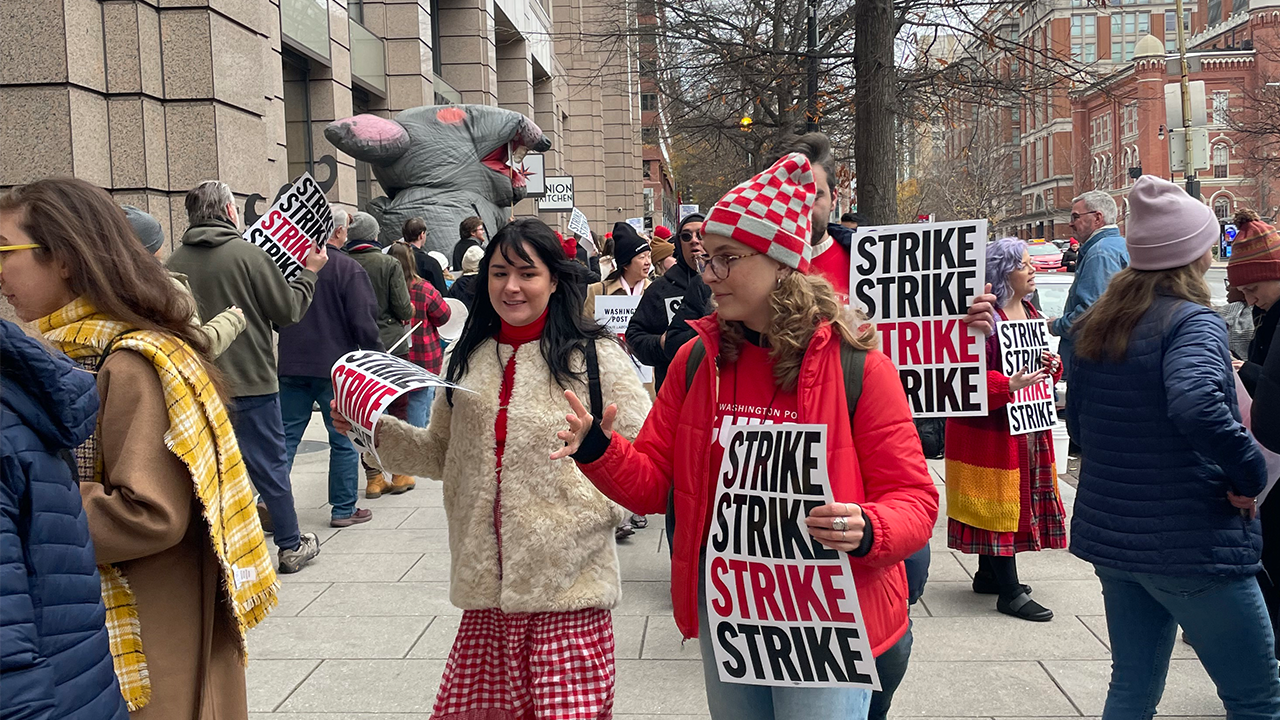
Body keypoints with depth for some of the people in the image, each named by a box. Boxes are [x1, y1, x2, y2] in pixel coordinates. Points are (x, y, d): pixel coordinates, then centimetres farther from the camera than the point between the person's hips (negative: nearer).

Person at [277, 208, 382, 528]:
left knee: (286, 437, 10)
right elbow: (363, 322, -14)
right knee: (344, 440, 7)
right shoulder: (349, 268, -12)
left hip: (290, 366, 5)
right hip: (335, 367, -4)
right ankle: (343, 509, 12)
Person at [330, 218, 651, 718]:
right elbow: (442, 453, 19)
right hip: (485, 586, 4)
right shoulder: (468, 358, 11)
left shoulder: (595, 356, -3)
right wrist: (378, 430, 6)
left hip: (567, 586, -4)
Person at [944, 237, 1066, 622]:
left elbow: (1042, 365, 23)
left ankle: (989, 574, 29)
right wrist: (1008, 385, -31)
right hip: (991, 426, -9)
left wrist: (1052, 365, 2)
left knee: (1020, 496, 15)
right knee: (999, 500, -4)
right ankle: (1010, 593, 2)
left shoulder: (1031, 313, 13)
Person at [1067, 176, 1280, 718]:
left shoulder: (1097, 324, 8)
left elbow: (1078, 414, 17)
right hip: (1189, 543, -8)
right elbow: (1196, 403, -34)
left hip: (1109, 532, 8)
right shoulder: (1192, 322, -15)